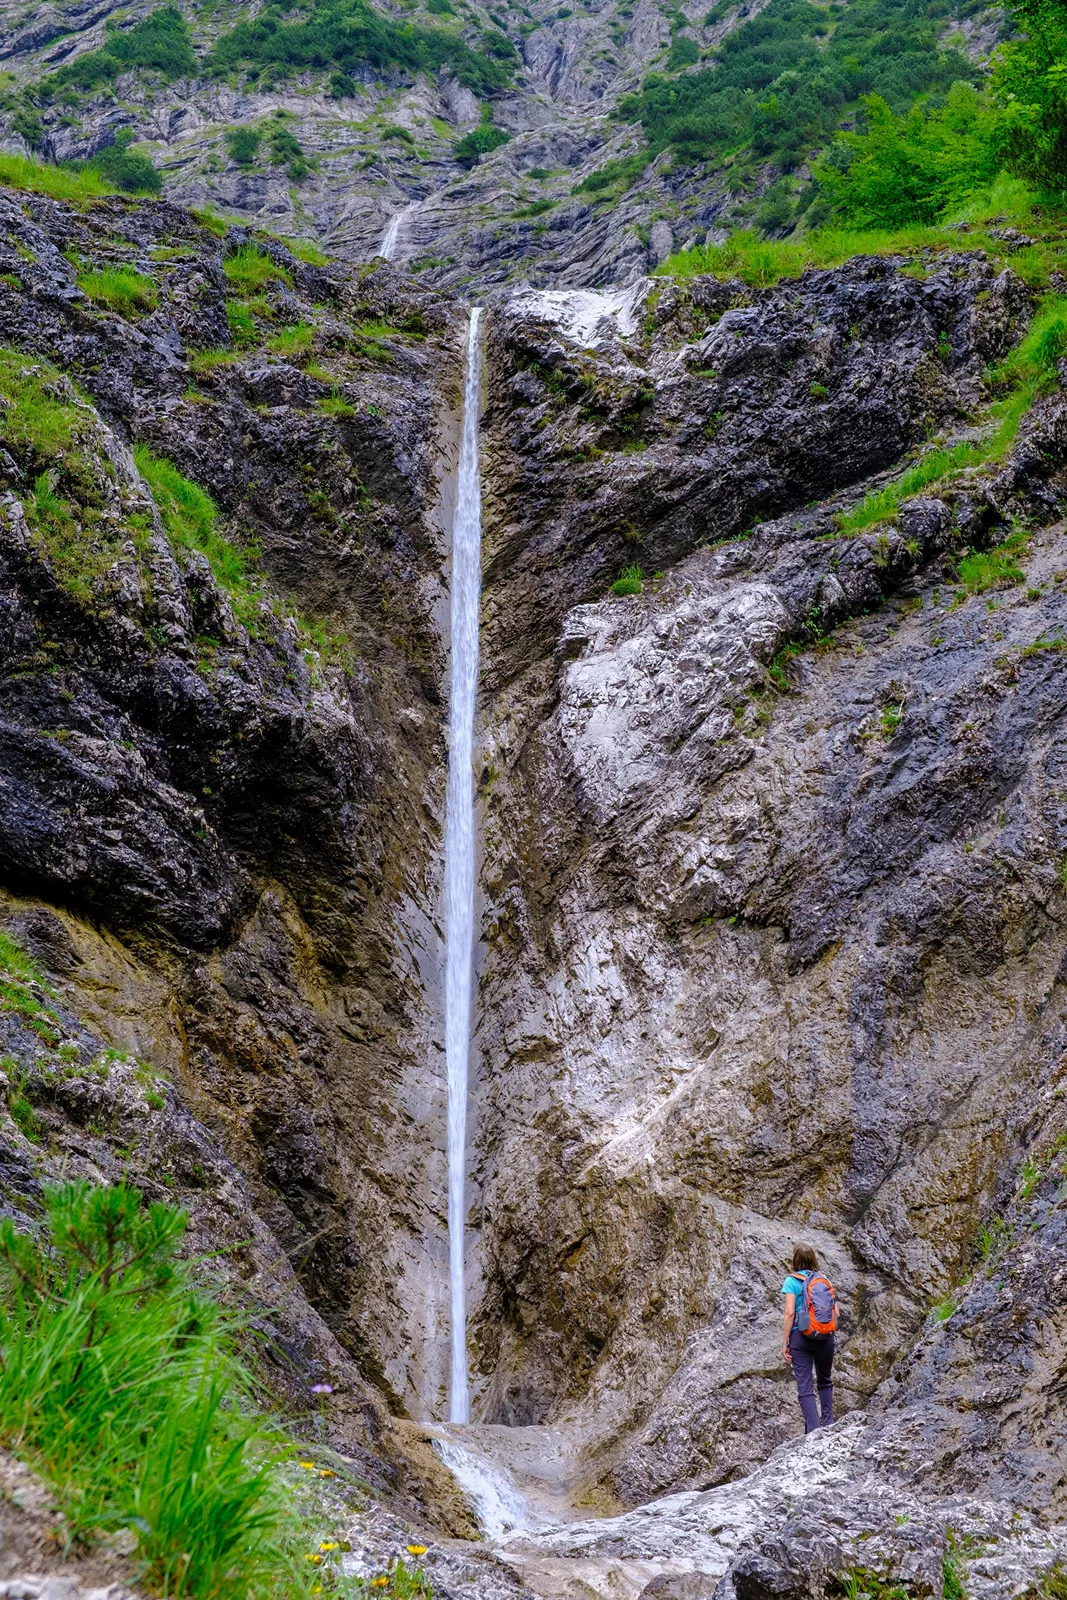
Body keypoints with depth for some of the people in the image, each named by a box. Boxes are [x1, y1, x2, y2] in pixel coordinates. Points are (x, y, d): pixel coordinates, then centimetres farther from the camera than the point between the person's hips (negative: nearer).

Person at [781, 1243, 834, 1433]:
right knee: (825, 1381, 23)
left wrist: (785, 1343, -6)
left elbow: (789, 1313, -11)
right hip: (825, 1336, 3)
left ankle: (813, 1430, -8)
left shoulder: (792, 1281, -5)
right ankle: (828, 1424, 23)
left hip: (800, 1336, -3)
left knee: (805, 1386, 0)